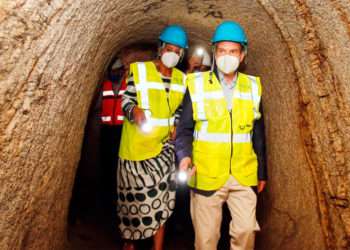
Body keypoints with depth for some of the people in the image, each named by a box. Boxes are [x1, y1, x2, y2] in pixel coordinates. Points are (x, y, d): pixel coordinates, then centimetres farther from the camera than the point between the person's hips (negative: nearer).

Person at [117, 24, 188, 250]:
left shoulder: (181, 79, 11)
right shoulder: (139, 70, -1)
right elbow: (126, 100, -3)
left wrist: (176, 126, 0)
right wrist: (134, 111, -25)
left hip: (164, 146, 3)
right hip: (136, 145, -2)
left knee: (161, 198, 2)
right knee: (136, 196, 8)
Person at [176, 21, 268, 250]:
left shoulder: (253, 86, 5)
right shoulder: (197, 84, -4)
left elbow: (258, 134, 11)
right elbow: (184, 129, 0)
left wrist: (262, 171, 14)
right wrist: (185, 156, -18)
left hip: (244, 175, 2)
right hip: (206, 176, -2)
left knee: (246, 230, 5)